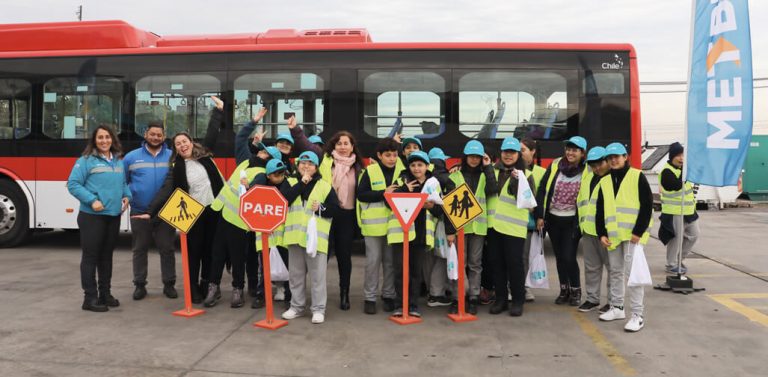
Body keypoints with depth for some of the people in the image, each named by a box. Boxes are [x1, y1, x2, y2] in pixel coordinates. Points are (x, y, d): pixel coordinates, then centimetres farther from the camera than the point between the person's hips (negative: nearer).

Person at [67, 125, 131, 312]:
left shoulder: (118, 161, 13)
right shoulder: (86, 160, -7)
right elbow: (73, 184, -11)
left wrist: (126, 196, 3)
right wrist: (91, 200, -20)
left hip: (114, 216, 6)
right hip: (92, 216, -6)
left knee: (107, 255, 14)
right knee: (90, 256, -1)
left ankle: (105, 293, 25)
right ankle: (90, 298, 5)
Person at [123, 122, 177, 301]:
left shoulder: (173, 157, 2)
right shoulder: (131, 157, 4)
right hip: (139, 212, 1)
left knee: (166, 248, 5)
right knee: (140, 249, 10)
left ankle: (169, 284, 16)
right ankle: (140, 285, 21)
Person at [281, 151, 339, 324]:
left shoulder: (325, 186, 3)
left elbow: (335, 209, 1)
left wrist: (321, 209, -16)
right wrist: (302, 183, -12)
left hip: (316, 236, -3)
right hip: (295, 235, 3)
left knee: (317, 275, -1)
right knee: (296, 274, 12)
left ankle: (318, 309, 8)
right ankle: (297, 306, 24)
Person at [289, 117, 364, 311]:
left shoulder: (357, 167, 11)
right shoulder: (325, 158, 4)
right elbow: (306, 145, -2)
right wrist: (295, 129, -13)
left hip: (347, 215, 2)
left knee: (344, 255, 8)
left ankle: (344, 294, 20)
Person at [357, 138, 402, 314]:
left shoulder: (401, 171, 4)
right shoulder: (370, 171, -6)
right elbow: (361, 194, -10)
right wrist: (383, 193, -18)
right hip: (374, 223, -3)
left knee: (391, 261, 11)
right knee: (373, 260, 3)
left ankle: (388, 295, 23)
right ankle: (369, 297, 13)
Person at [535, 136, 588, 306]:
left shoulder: (586, 171, -5)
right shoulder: (555, 166, -1)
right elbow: (542, 190, -1)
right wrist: (539, 215, -5)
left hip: (572, 221, -3)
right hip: (553, 219, 3)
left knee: (568, 257, -6)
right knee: (559, 256, 11)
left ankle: (576, 291, 15)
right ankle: (564, 290, 26)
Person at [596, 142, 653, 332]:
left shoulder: (637, 176, -2)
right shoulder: (604, 182, 13)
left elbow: (647, 205, -7)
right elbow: (600, 211, 14)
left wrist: (638, 231, -13)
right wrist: (601, 233, 2)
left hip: (633, 234, -6)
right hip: (613, 235, 6)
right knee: (615, 271, 13)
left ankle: (637, 315, -4)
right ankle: (617, 307, 27)